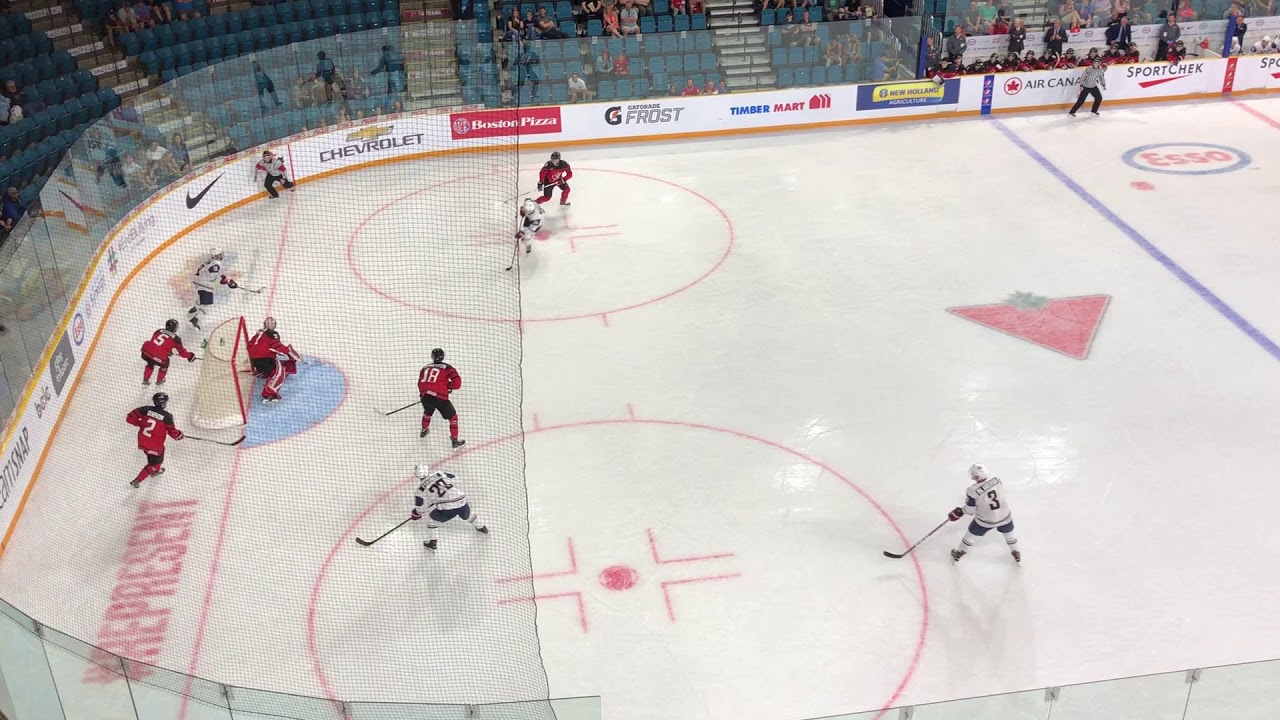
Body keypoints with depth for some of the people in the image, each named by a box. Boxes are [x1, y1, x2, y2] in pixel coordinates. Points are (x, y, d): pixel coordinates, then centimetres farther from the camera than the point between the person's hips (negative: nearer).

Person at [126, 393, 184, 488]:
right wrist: (180, 435, 10)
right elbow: (173, 433, -12)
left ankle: (155, 470, 56)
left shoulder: (146, 409, -10)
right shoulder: (167, 417, -21)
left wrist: (140, 423, 9)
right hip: (155, 446, -6)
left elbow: (130, 418, -6)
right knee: (154, 463, 17)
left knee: (159, 453, 33)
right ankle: (137, 481, 19)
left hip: (142, 441, 6)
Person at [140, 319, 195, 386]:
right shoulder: (175, 339, -1)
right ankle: (159, 380, 40)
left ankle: (145, 380, 41)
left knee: (150, 363, 36)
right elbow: (181, 351, 6)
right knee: (165, 364, 27)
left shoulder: (159, 331, 15)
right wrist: (190, 356, 21)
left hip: (145, 352, 5)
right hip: (157, 357, -5)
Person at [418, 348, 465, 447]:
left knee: (428, 412, 37)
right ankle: (455, 441, 10)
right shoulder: (447, 367, 6)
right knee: (452, 417, 12)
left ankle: (424, 430, 55)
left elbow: (420, 384, 20)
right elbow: (457, 382, -2)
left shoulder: (425, 368, 19)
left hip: (425, 395, 5)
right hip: (440, 397, -5)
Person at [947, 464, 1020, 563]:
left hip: (985, 521, -2)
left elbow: (970, 510, -17)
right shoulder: (996, 479, -16)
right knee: (1009, 534, 32)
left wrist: (959, 512, 4)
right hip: (1004, 516, 3)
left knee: (971, 534, 23)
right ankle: (1016, 553, 50)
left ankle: (959, 553, 41)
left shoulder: (972, 491, -28)